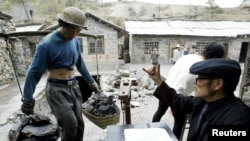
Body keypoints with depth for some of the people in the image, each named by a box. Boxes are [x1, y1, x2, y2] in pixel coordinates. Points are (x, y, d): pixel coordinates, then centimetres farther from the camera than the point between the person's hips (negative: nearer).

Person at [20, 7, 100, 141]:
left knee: (79, 124, 9)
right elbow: (34, 73, -10)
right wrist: (27, 100, -5)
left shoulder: (74, 40, 5)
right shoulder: (46, 44, -15)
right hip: (57, 89, -6)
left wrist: (91, 81, 21)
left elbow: (80, 63, 16)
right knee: (71, 125, -12)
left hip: (74, 87, 6)